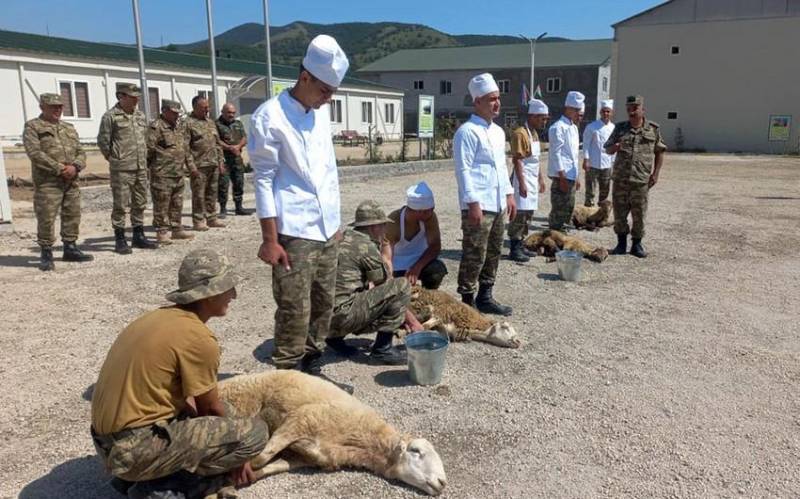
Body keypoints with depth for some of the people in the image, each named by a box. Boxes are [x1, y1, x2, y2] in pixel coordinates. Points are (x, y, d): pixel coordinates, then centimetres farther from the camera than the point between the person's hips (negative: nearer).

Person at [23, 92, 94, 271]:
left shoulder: (69, 128, 19)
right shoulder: (32, 127, 1)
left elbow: (80, 152, 12)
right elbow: (35, 153, -12)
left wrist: (75, 167, -9)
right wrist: (59, 169, -17)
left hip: (71, 181, 6)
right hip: (47, 182, -6)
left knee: (72, 216, 10)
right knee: (46, 218, -5)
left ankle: (70, 249, 22)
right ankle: (46, 254, 4)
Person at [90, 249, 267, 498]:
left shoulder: (160, 317, 9)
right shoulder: (198, 337, -18)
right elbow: (210, 408, -5)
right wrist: (237, 452, 14)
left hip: (111, 443, 9)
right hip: (136, 448, -9)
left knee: (222, 416, 24)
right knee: (255, 432, -8)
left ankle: (134, 476, 13)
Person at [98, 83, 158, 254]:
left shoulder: (140, 116, 12)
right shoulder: (111, 116, -7)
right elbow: (103, 141, -5)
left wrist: (143, 159, 16)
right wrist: (114, 159, 3)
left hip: (141, 168, 6)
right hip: (122, 169, -6)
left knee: (140, 204, 11)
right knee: (121, 205, -2)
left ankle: (139, 236, 21)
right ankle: (120, 240, 6)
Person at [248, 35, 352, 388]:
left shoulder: (321, 113, 13)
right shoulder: (270, 116, -9)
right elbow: (263, 179, -11)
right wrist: (270, 239, -14)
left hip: (326, 230, 7)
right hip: (293, 233, -7)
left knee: (323, 305, 13)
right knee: (295, 311, -4)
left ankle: (312, 369, 27)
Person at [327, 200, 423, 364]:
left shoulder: (347, 239, 16)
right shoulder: (367, 247, -10)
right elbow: (387, 287, -3)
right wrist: (413, 321, 9)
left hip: (327, 316, 9)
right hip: (344, 314, -9)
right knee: (402, 285, -10)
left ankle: (336, 336, 18)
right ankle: (382, 349, -6)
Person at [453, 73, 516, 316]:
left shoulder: (498, 131, 16)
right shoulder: (467, 131, -11)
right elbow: (463, 170, -16)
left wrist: (509, 194, 16)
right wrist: (473, 203, -21)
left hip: (498, 204, 9)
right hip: (478, 205, -9)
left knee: (493, 253, 15)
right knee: (474, 256, -3)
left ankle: (485, 297, 26)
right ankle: (467, 301, 7)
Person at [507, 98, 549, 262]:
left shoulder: (535, 133, 14)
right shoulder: (520, 134, -16)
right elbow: (517, 161, -20)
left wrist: (540, 178, 20)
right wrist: (521, 183, -24)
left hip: (533, 180, 10)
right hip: (523, 180, -9)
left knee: (528, 214, 12)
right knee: (520, 214, -7)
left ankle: (520, 245, 20)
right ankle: (514, 249, -2)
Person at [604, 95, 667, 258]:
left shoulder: (653, 129, 4)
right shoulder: (620, 128, 7)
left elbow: (659, 152, 9)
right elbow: (607, 149, 10)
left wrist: (655, 173, 1)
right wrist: (615, 147, -13)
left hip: (641, 180, -1)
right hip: (620, 179, 1)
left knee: (639, 214, 3)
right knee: (619, 212, 5)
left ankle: (637, 244, 16)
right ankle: (621, 243, 19)